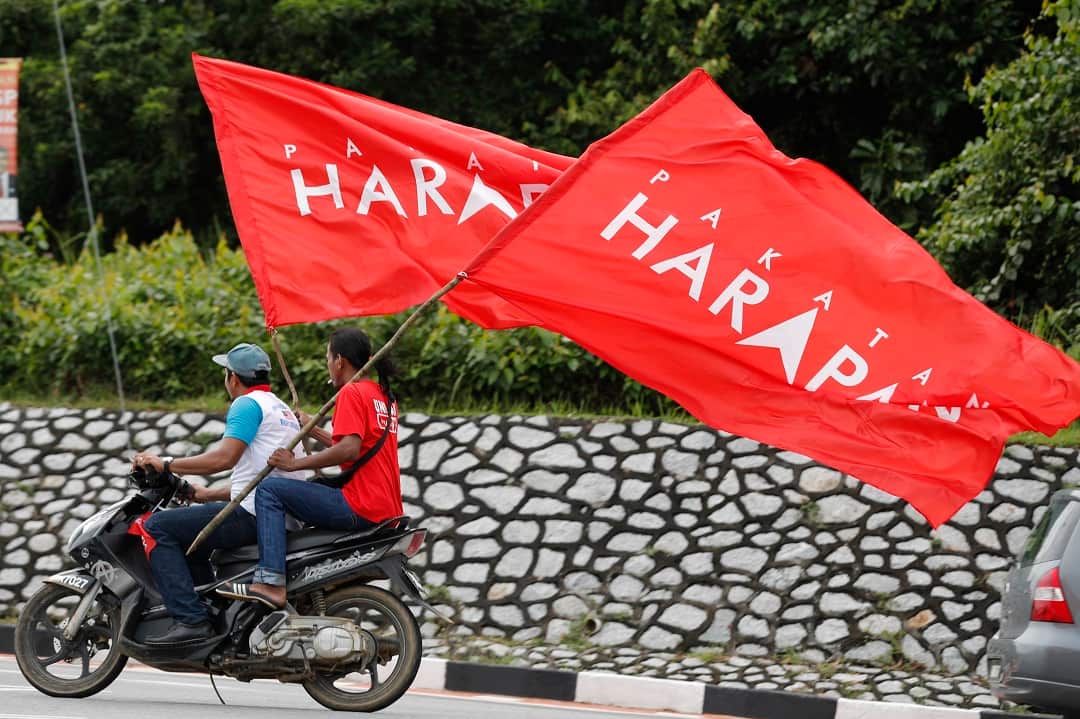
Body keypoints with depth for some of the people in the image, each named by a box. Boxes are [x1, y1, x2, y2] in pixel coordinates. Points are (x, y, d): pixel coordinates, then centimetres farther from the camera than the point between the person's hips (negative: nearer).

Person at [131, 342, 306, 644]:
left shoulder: (247, 404, -7)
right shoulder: (282, 409, 24)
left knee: (156, 527, -9)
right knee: (193, 541, 29)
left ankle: (190, 619, -20)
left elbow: (225, 457, -20)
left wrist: (166, 464, -12)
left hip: (253, 516, -10)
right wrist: (208, 495, 32)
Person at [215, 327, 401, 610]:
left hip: (360, 509, -10)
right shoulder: (384, 395, 20)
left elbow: (349, 450, -22)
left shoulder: (352, 392, -9)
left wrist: (296, 463, -16)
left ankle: (270, 582, -23)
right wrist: (312, 429, 27)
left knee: (270, 489, -10)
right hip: (389, 510, 10)